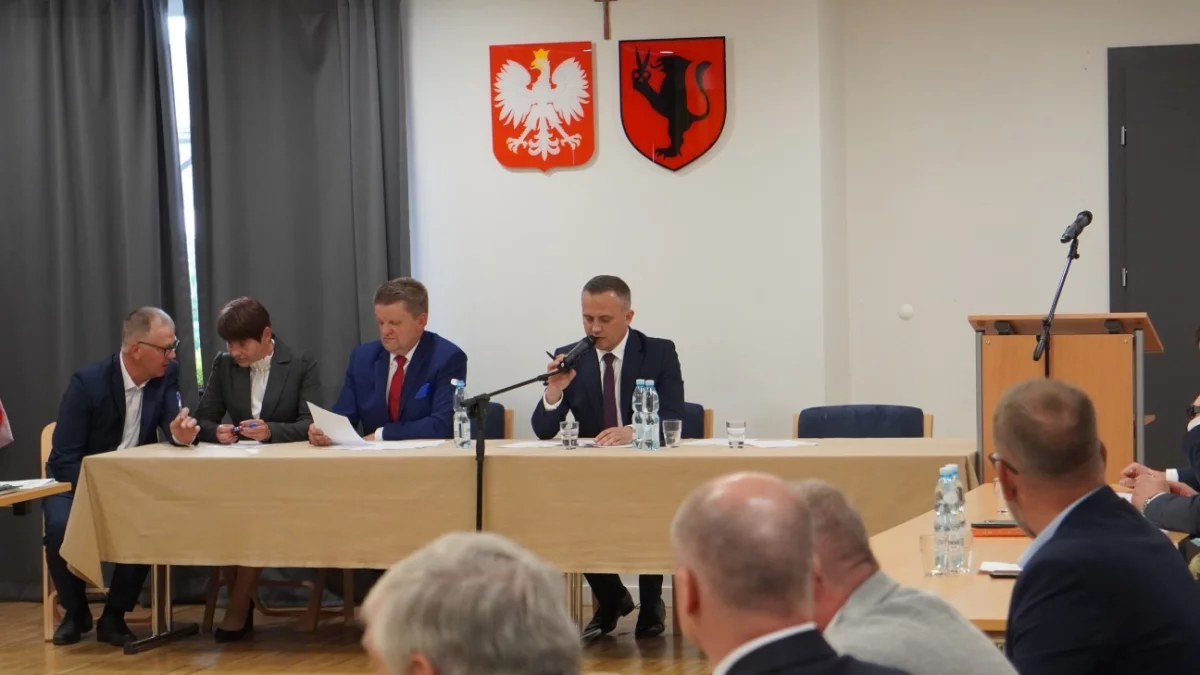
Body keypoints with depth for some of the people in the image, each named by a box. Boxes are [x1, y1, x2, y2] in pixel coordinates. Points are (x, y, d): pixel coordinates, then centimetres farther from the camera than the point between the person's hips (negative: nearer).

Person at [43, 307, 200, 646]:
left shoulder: (166, 374, -6)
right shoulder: (88, 382, -18)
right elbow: (65, 458, -19)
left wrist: (182, 433, -40)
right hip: (79, 482, -3)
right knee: (61, 527, -32)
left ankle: (114, 616, -9)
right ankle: (76, 612, -4)